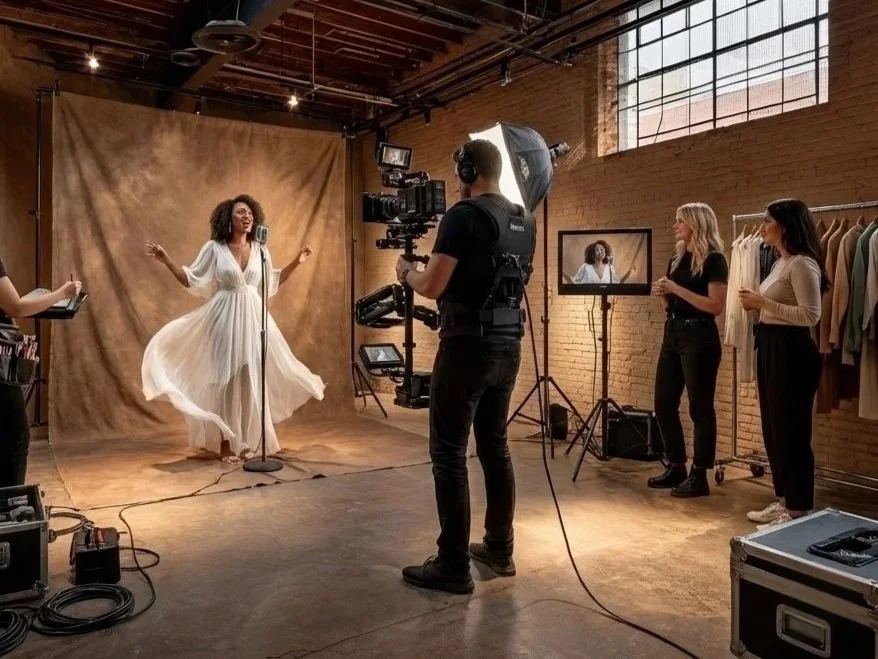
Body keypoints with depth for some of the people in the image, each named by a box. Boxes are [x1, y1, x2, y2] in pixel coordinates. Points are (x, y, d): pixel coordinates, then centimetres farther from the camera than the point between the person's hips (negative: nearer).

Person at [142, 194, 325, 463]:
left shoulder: (260, 250, 6)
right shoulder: (214, 248, -4)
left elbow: (271, 283, 16)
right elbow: (191, 280, -1)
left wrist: (296, 263, 15)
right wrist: (166, 261, -11)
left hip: (253, 319, 3)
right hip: (225, 319, -3)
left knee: (251, 378, 3)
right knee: (226, 378, -2)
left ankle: (246, 441, 16)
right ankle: (225, 443, 7)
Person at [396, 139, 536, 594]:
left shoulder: (463, 215, -12)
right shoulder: (525, 222, 13)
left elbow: (433, 287, -16)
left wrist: (406, 272, 6)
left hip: (468, 346, -8)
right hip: (508, 345, 9)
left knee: (448, 452, -1)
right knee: (494, 445, 16)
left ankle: (453, 566, 6)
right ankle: (499, 548, 27)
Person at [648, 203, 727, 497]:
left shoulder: (713, 260, -8)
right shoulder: (676, 259, 14)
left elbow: (716, 306, -18)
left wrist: (676, 288, -18)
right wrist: (663, 293, -1)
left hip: (699, 337, -8)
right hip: (672, 334, 8)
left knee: (700, 407, 0)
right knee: (664, 403, 9)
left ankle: (699, 475, 9)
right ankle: (676, 466, 22)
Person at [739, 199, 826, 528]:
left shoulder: (802, 264, -15)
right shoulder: (780, 263, 15)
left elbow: (810, 315, -22)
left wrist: (763, 303, -19)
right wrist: (757, 305, 5)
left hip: (792, 350, -10)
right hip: (771, 348, 10)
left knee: (791, 430, -2)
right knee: (773, 427, 15)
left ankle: (799, 508, 10)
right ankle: (783, 499, 27)